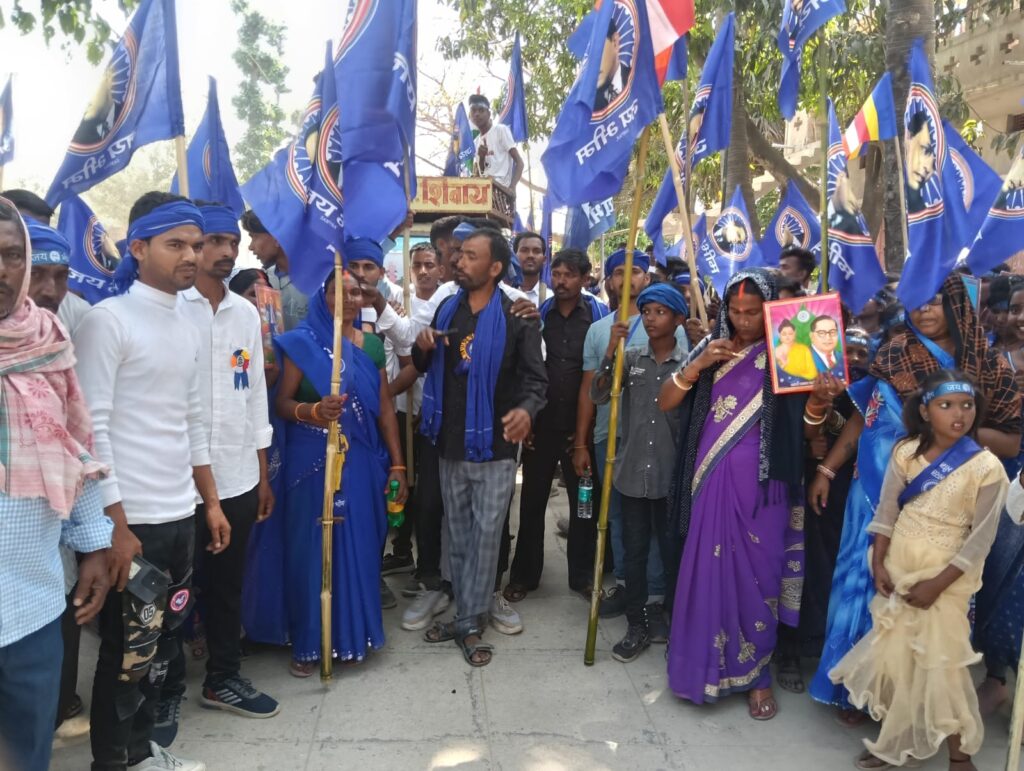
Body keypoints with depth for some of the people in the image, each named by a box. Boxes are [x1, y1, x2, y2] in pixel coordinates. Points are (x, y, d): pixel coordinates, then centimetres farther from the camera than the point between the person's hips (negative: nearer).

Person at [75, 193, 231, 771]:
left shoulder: (187, 327, 11)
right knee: (128, 650, 7)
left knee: (164, 641, 17)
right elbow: (91, 429, -14)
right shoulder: (107, 320, -11)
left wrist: (211, 502, 14)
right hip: (133, 520, -7)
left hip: (182, 515, 7)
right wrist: (115, 526, -16)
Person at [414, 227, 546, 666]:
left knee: (486, 535, 2)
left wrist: (527, 409, -33)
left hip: (494, 447, -5)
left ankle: (469, 622, 15)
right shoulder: (446, 309, 8)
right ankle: (467, 617, 27)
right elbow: (424, 367, 17)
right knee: (457, 535, 13)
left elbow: (535, 377, -11)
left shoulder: (517, 317, -7)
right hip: (450, 444, 5)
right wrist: (422, 348, -7)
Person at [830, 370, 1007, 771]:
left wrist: (937, 584, -15)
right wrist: (878, 564, -9)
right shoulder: (906, 451, -5)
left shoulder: (986, 467, -12)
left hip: (946, 578, -3)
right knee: (892, 657, 12)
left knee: (943, 663, 0)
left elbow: (981, 539, -12)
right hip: (897, 569, 3)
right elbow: (886, 511, -2)